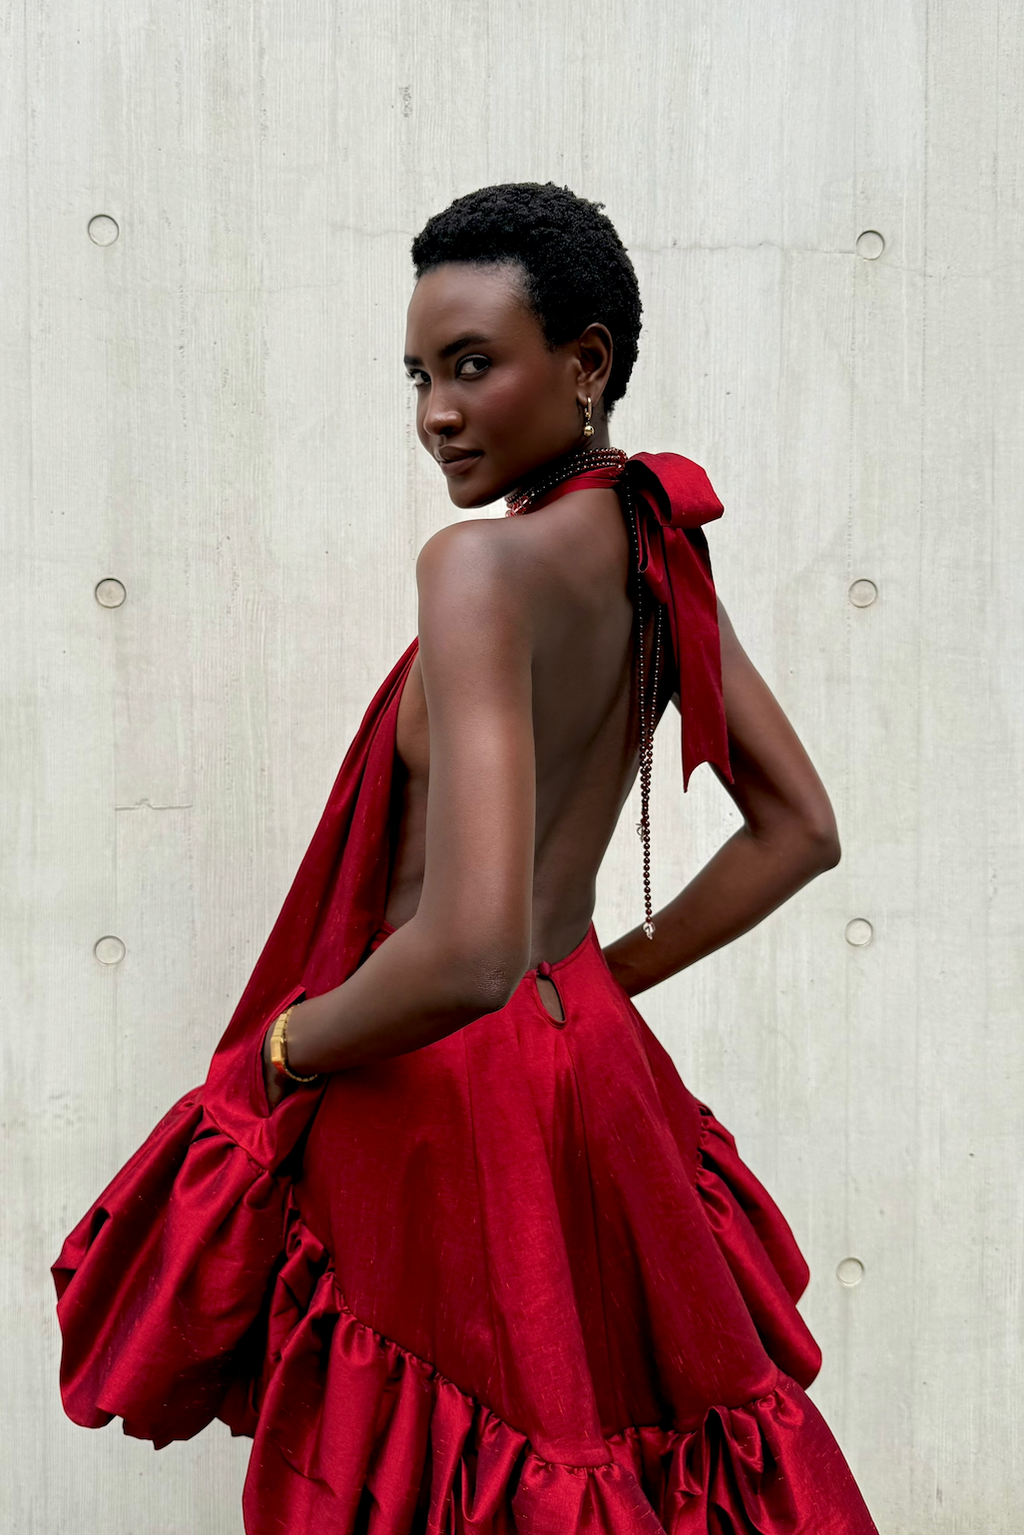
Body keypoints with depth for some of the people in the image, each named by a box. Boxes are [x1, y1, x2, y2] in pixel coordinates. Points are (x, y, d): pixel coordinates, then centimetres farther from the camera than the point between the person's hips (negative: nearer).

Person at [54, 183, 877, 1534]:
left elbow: (466, 952, -31)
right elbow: (798, 832, 14)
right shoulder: (663, 556, 3)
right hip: (590, 1066, 8)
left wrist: (288, 1046, -13)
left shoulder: (485, 565, -22)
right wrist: (606, 977, 15)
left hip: (439, 1110, -8)